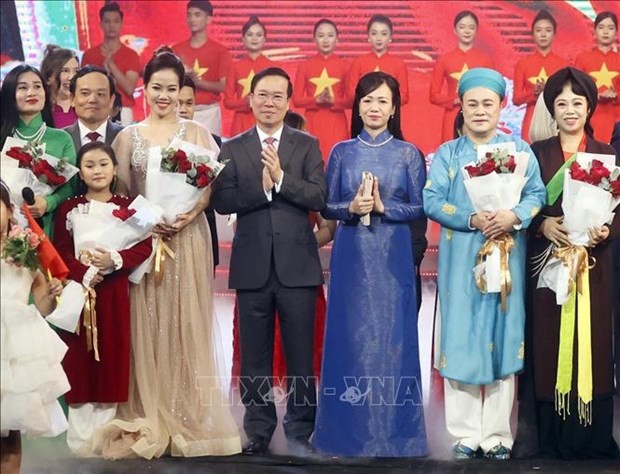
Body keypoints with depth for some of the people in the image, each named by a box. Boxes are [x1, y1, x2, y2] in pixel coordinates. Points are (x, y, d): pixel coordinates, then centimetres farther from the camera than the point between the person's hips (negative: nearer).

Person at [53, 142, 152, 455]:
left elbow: (145, 246, -3)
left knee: (112, 357, 2)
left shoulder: (126, 206, 5)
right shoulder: (69, 208, 5)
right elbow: (60, 252, -3)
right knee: (80, 360, 0)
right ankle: (80, 438, 6)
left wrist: (115, 261, -18)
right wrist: (84, 274, -18)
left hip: (114, 292, 1)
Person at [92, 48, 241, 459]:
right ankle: (151, 421, 8)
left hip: (189, 236, -1)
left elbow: (213, 186, -1)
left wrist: (188, 216, -17)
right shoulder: (128, 137, 9)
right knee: (148, 327, 1)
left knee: (187, 323, 0)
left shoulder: (197, 133, 5)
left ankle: (190, 418, 8)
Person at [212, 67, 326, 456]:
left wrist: (281, 178, -19)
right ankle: (258, 431, 19)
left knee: (301, 354, 5)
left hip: (297, 264, -1)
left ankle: (300, 432, 16)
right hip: (252, 266, 1)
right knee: (255, 357, 8)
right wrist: (261, 188, -17)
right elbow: (222, 201, -5)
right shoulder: (233, 149, 7)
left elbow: (319, 197, -8)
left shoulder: (307, 145, 5)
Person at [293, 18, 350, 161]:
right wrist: (317, 100, -14)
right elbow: (297, 99, 2)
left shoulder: (344, 66, 3)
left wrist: (333, 102, -16)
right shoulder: (304, 66, 5)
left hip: (337, 124, 0)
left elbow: (351, 100, 2)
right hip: (313, 123, 0)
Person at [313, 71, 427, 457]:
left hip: (393, 256, -1)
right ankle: (347, 431, 10)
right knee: (349, 335, 1)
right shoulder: (342, 152, 6)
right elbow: (326, 207, 6)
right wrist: (351, 207, -13)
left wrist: (383, 207, -14)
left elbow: (419, 208, 0)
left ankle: (393, 433, 9)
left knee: (391, 336, 0)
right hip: (351, 256, 1)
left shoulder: (408, 153, 3)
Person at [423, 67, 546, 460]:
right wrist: (472, 219, -18)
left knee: (503, 339, 1)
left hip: (507, 258, 0)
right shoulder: (447, 154, 8)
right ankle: (466, 434, 7)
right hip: (461, 260, 0)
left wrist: (515, 216, -21)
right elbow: (431, 200, -3)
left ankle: (498, 435, 8)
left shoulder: (520, 149, 9)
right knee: (461, 340, -1)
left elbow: (537, 194, 0)